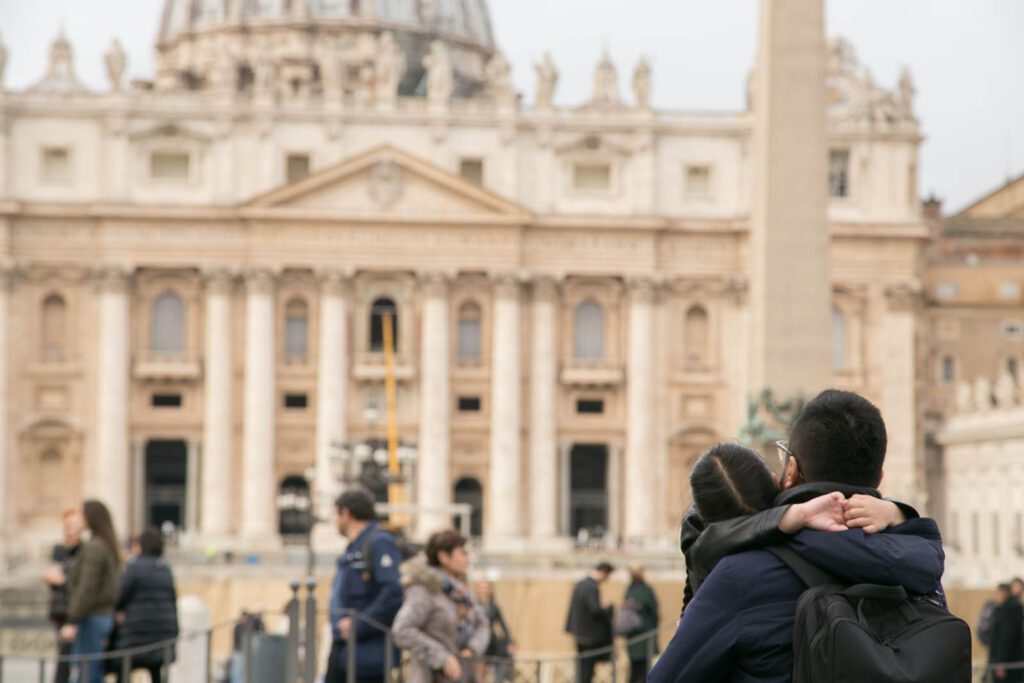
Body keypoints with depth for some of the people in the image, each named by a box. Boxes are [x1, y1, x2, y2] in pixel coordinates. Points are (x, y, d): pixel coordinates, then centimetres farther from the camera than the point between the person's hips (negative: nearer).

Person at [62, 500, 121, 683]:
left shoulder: (92, 548, -14)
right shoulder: (109, 547, 14)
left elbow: (86, 588, -19)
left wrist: (72, 622, -19)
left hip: (91, 618, -9)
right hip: (106, 615, 9)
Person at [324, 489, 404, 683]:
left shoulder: (379, 542, -11)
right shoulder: (353, 548, 18)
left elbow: (394, 592, -23)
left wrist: (358, 626, -21)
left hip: (367, 652, -9)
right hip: (343, 649, 9)